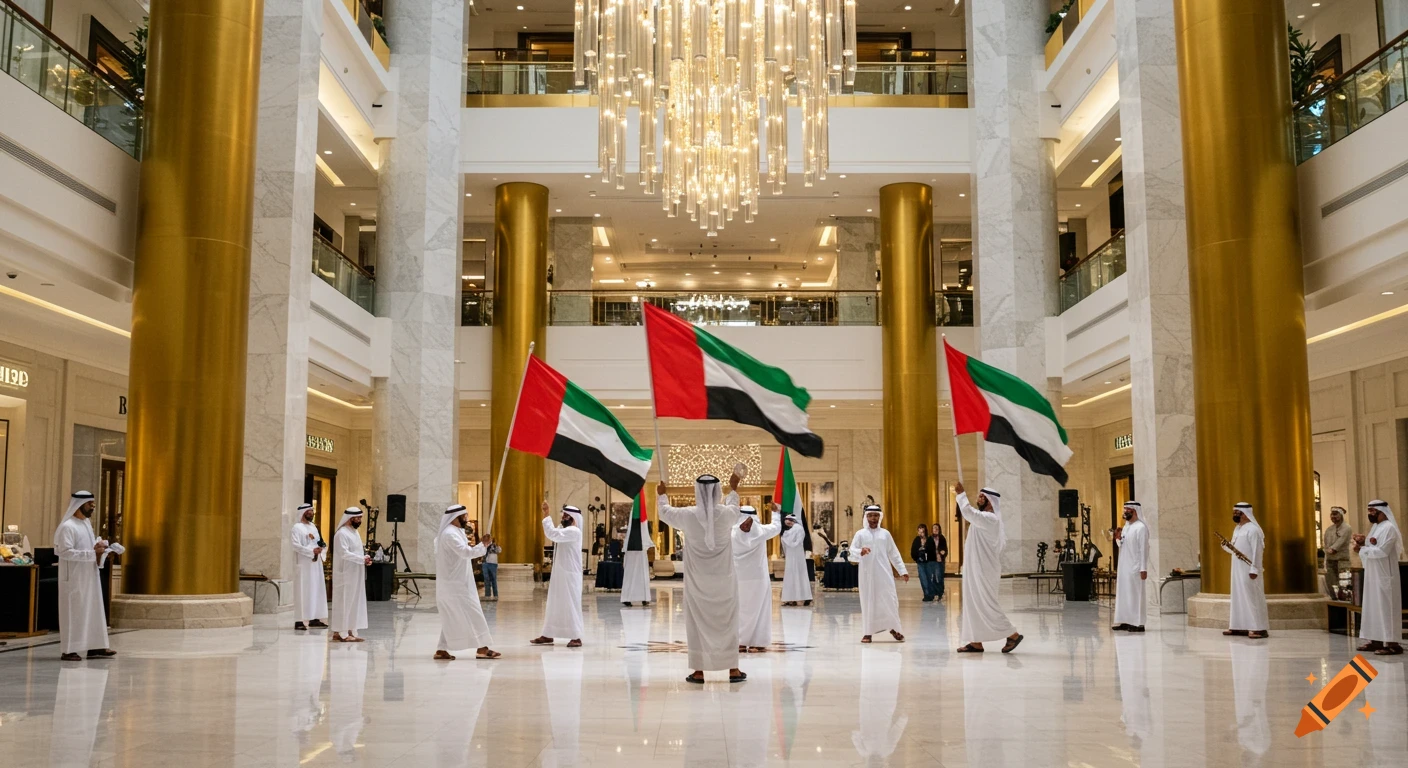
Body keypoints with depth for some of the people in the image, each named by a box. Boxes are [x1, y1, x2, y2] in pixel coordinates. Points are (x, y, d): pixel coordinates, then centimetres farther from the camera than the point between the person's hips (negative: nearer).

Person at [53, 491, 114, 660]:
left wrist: (98, 546, 2)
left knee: (93, 610, 10)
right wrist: (92, 553, -23)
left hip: (89, 576, 9)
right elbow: (65, 551, -23)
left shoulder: (87, 523, 12)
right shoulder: (67, 526, -15)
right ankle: (68, 650, 4)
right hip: (74, 578, -9)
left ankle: (94, 647, 15)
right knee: (73, 612, -3)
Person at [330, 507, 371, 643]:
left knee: (354, 602, 9)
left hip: (355, 575, 9)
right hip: (345, 575, -9)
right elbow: (344, 554, -22)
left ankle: (349, 631, 13)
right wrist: (362, 559, -23)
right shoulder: (342, 533, -14)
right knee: (345, 602, -5)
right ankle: (342, 633, -2)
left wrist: (365, 558, 2)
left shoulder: (355, 532, 15)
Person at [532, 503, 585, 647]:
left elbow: (553, 534, -26)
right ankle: (548, 635, 19)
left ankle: (576, 637, -1)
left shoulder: (574, 531, -17)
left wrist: (547, 515, -22)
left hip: (569, 576, -10)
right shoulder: (564, 531, 17)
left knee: (571, 605, -6)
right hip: (559, 574, 10)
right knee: (554, 604, 13)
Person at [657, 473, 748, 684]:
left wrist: (661, 495, 31)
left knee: (698, 623, 6)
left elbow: (665, 513, 10)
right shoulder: (727, 514, -10)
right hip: (723, 579, 1)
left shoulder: (688, 515, -11)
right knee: (727, 622, 9)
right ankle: (733, 670, 12)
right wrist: (733, 490, 36)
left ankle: (698, 672, 8)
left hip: (697, 581, -1)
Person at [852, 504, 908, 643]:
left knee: (890, 600, -3)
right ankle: (868, 633, 10)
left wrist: (902, 571, 8)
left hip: (884, 573, 1)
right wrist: (860, 551, -27)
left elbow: (894, 553, 12)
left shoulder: (885, 533, 10)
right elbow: (851, 551, -4)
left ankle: (894, 628, 14)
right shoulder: (860, 534, 4)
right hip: (867, 573, -1)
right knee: (868, 601, 2)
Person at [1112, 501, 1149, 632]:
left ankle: (1138, 623, -1)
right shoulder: (1126, 526, 14)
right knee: (1123, 594, 9)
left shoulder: (1141, 527, -12)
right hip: (1124, 567, 9)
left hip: (1135, 568, -9)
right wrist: (1118, 538, -1)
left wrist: (1143, 569, -19)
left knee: (1135, 595, -5)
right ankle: (1125, 621, 14)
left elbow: (1144, 549, -15)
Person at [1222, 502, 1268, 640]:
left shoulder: (1252, 529, -14)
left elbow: (1257, 551, -19)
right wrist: (1226, 546, -1)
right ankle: (1239, 626, 15)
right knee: (1238, 598, 11)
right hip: (1238, 570, 10)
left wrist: (1254, 569, -23)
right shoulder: (1237, 529, 15)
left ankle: (1259, 628, -6)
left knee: (1252, 598, -8)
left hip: (1248, 570, -9)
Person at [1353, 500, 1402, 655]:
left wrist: (1362, 548, -15)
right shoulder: (1375, 528, 15)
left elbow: (1381, 551, -23)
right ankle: (1376, 640, 14)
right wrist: (1363, 543, -2)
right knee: (1374, 608, 10)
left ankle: (1393, 643, -7)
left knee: (1386, 608, -8)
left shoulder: (1389, 528, -14)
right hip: (1373, 575, 9)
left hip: (1384, 576, -9)